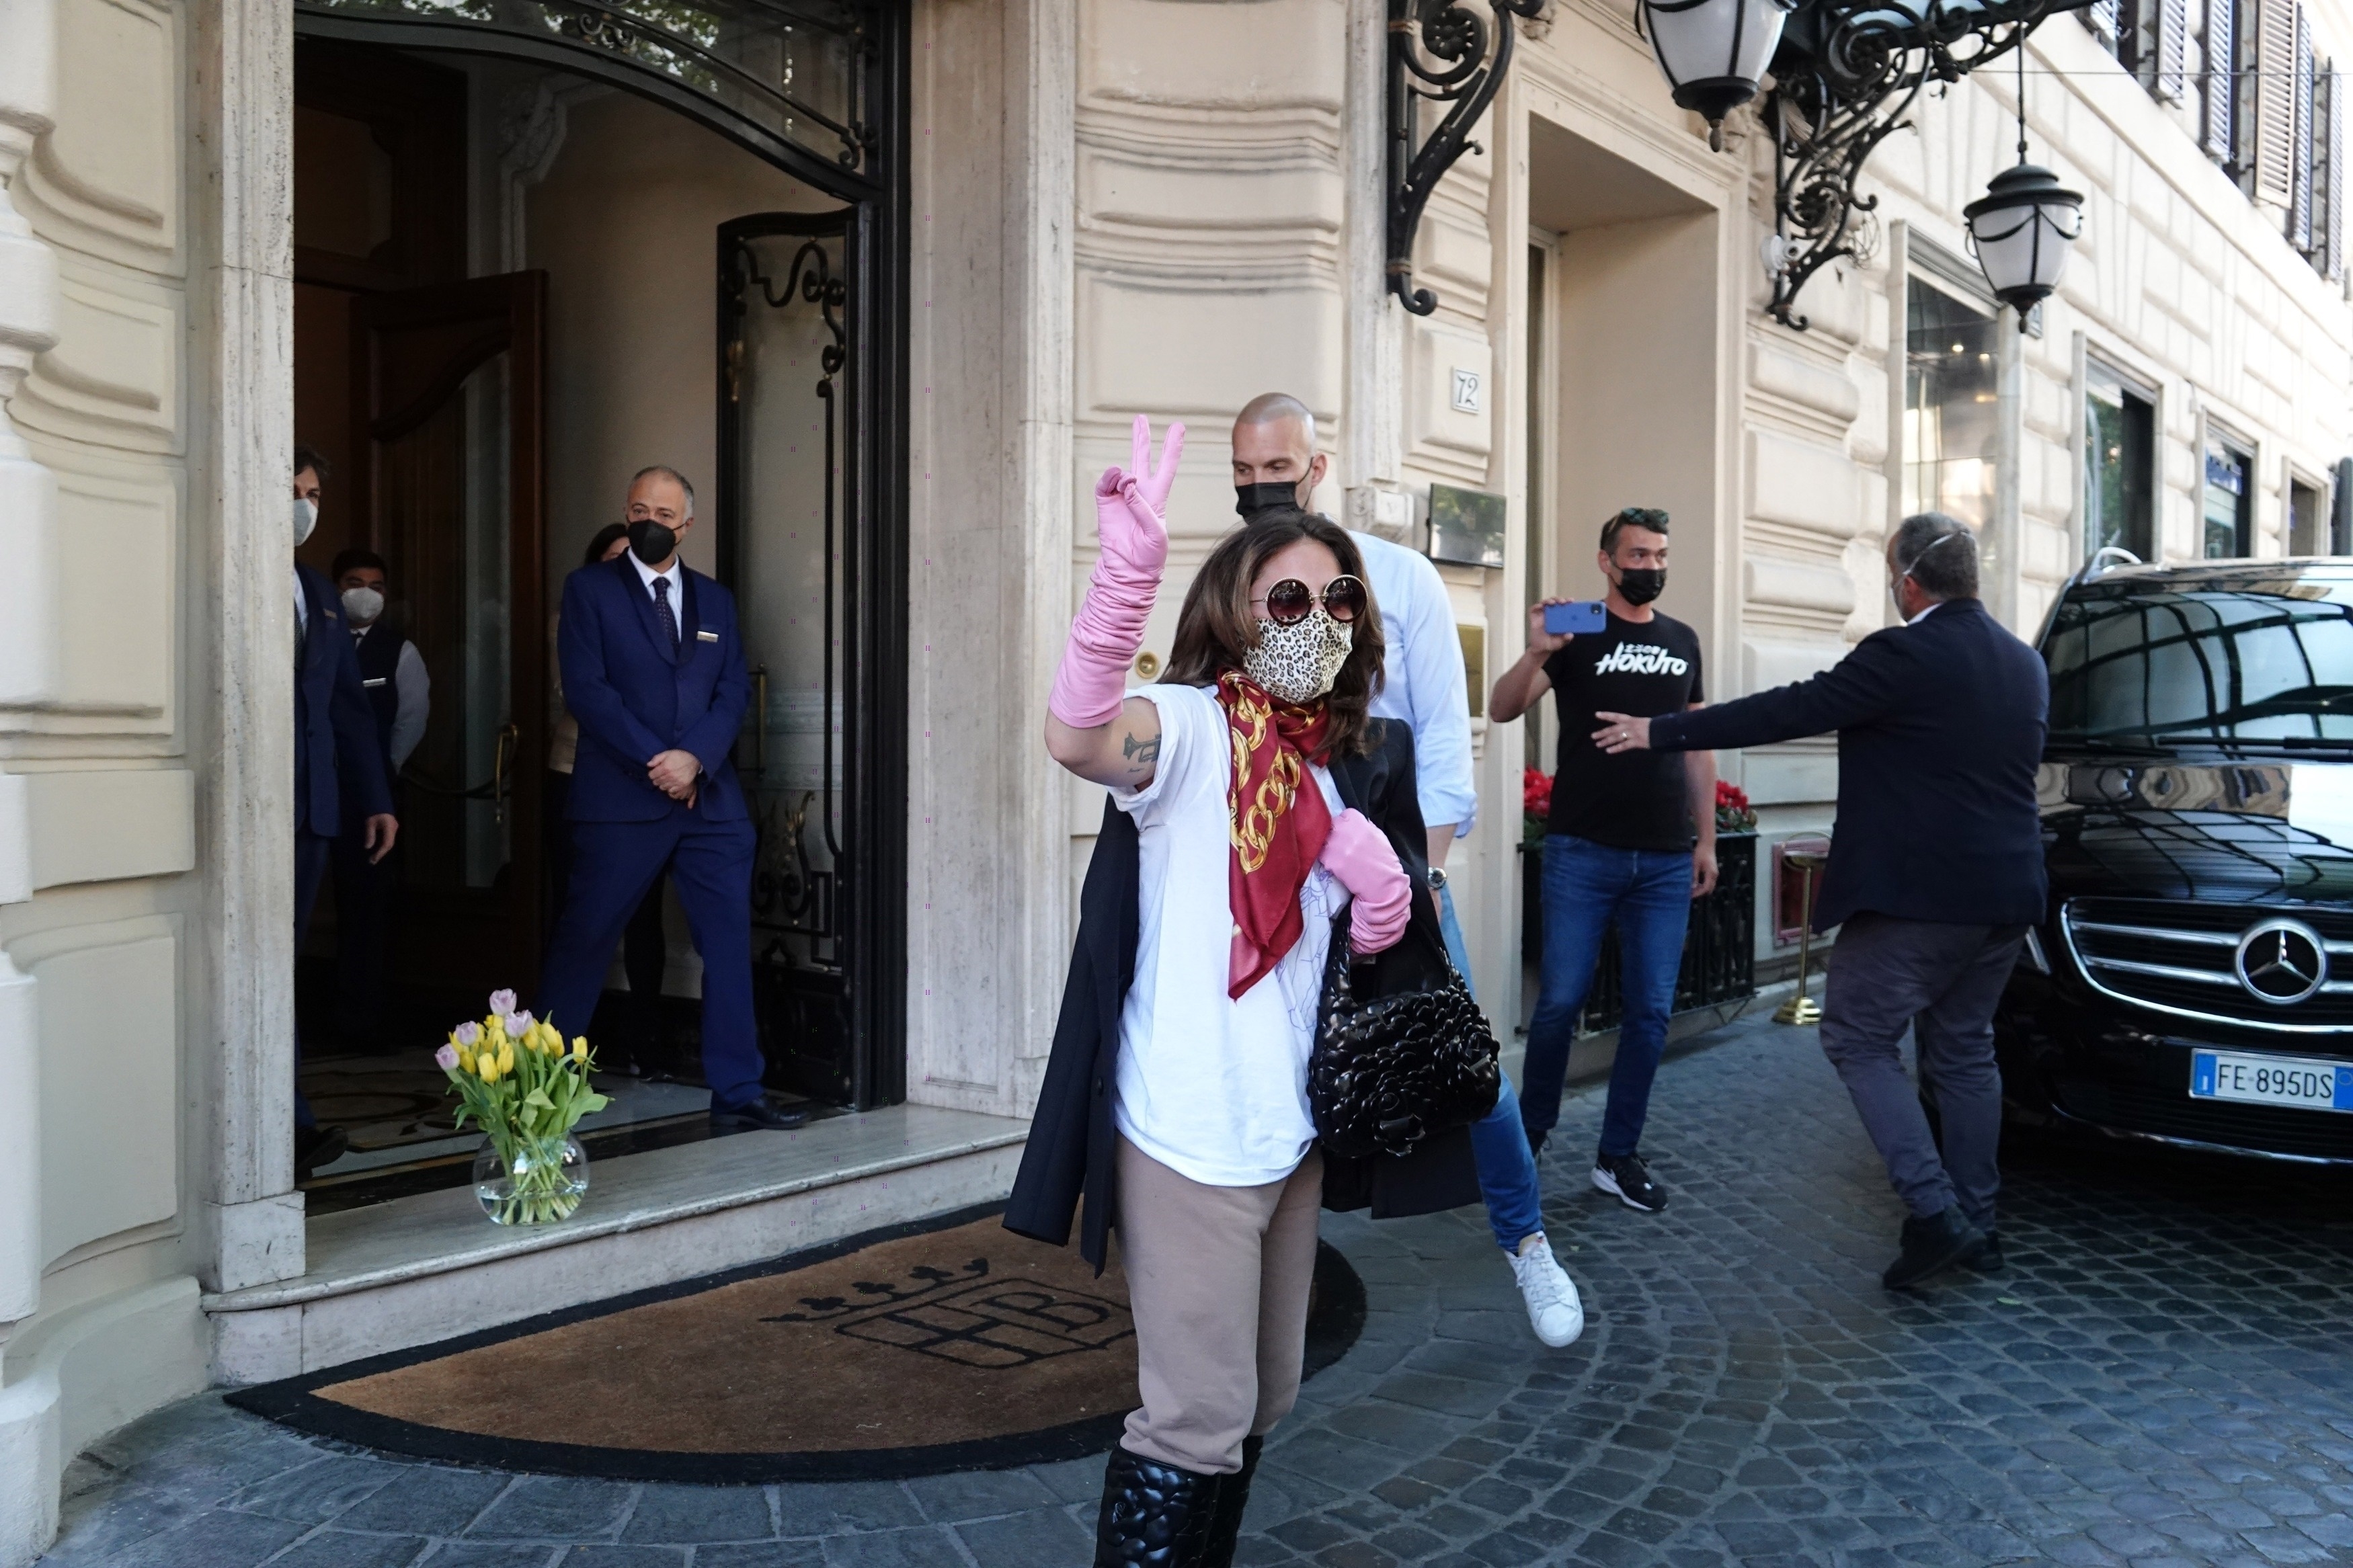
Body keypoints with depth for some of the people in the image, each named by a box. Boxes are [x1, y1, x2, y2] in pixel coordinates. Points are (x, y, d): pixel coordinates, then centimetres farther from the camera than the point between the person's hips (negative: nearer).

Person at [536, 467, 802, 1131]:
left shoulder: (715, 600, 15)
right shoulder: (590, 588, 3)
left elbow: (734, 691, 6)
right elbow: (586, 688, -7)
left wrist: (693, 758, -11)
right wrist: (654, 763, -13)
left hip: (710, 797, 4)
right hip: (620, 800, -4)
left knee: (730, 940, 1)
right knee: (584, 940, 2)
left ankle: (737, 1093, 7)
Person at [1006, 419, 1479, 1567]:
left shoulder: (1342, 762, 8)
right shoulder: (1190, 726, -14)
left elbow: (1375, 930, 18)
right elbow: (1077, 739, -37)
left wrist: (1380, 877, -6)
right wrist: (1129, 571, -51)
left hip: (1292, 1129, 8)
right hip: (1191, 1135, -8)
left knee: (1261, 1399, 20)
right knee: (1200, 1418, -1)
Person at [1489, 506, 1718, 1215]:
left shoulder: (1683, 641, 12)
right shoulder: (1576, 634, 0)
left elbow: (1698, 747, 17)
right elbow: (1502, 710, -11)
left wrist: (1706, 841, 12)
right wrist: (1536, 654, -29)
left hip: (1666, 860, 4)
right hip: (1583, 852, -4)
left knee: (1651, 1012, 4)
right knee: (1561, 1001, -2)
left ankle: (1618, 1157, 15)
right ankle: (1531, 1131, 20)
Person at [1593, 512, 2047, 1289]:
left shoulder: (1905, 656, -15)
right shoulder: (2025, 663, 11)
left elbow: (1787, 712, -15)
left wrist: (1658, 732, -9)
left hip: (1917, 895, -8)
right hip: (2005, 896, 8)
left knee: (1859, 1039, 1)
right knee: (1965, 1050, 17)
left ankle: (1934, 1213, -7)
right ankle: (1975, 1222, 21)